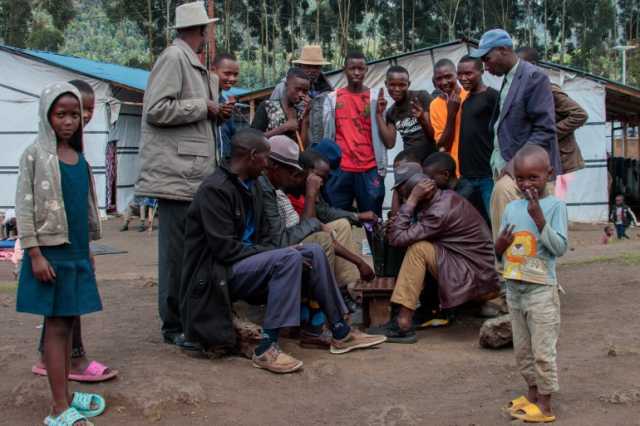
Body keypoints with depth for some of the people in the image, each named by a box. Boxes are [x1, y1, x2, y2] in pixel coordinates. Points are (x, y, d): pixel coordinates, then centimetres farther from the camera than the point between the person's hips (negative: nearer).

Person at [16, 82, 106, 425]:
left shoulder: (80, 157, 11)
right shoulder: (36, 155, -7)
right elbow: (24, 207, -10)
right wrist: (34, 254, -16)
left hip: (77, 252, 6)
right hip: (51, 252, -6)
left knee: (68, 323, 11)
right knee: (56, 326, -4)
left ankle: (64, 395, 21)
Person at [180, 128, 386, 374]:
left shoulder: (246, 187, 12)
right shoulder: (214, 189, -17)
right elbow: (224, 248, -23)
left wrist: (276, 252, -4)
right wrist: (279, 253, -20)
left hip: (244, 263, 9)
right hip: (218, 273, -9)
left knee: (313, 252, 0)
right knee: (289, 258, -29)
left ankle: (341, 333, 4)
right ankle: (266, 348, -28)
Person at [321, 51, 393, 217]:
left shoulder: (376, 98, 4)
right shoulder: (332, 98, 8)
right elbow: (325, 134, 8)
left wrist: (379, 113, -12)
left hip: (370, 170, -1)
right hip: (339, 170, 1)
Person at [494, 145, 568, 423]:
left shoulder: (555, 206, -8)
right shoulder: (511, 208, 7)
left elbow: (560, 248, -16)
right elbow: (498, 252, 13)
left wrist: (539, 218, -23)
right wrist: (500, 245, -10)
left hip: (541, 290, -6)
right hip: (514, 289, 6)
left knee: (543, 350, 0)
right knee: (522, 349, 16)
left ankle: (545, 405, 10)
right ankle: (533, 392, 31)